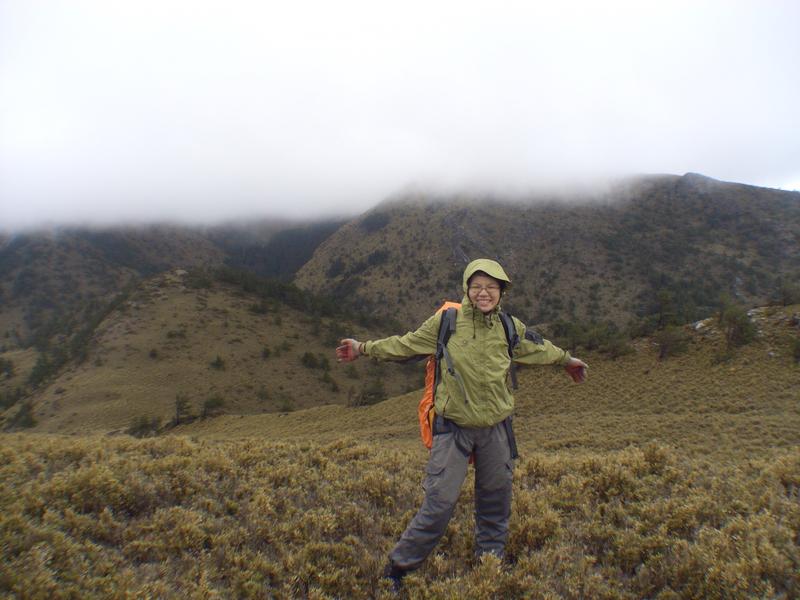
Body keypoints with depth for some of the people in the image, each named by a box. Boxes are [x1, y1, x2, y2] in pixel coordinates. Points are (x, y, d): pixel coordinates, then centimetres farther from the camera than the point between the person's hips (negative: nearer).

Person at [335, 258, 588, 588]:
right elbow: (405, 344, 3)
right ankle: (398, 568, 12)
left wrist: (566, 359, 38)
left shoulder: (510, 327, 3)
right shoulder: (446, 322, -6)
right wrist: (364, 348, 1)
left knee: (495, 502, 16)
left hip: (496, 428, 4)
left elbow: (538, 348, 23)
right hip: (454, 427, -4)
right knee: (440, 502, -5)